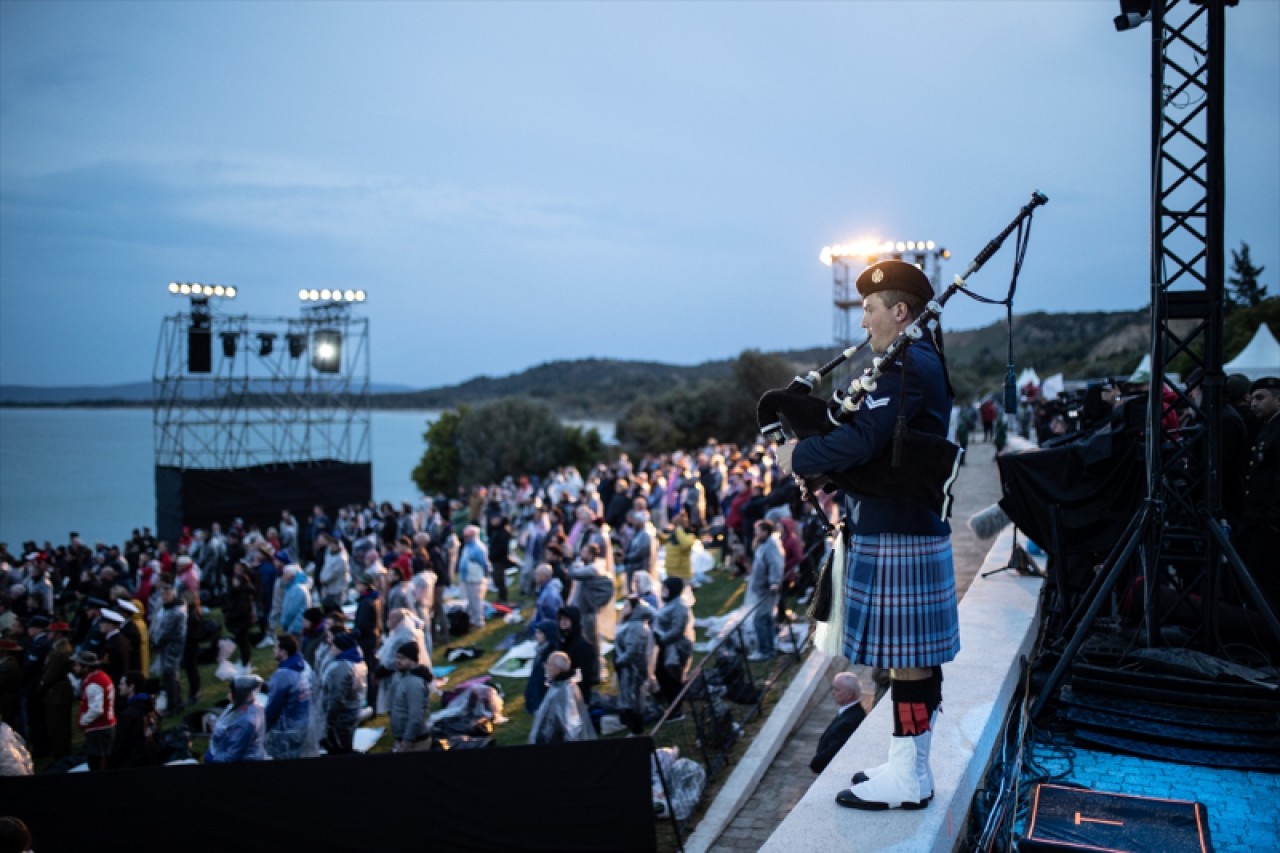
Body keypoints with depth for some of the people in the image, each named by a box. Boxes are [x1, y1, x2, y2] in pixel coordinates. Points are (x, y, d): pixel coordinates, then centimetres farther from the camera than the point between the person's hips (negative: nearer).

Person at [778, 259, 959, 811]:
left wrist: (799, 457, -13)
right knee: (915, 654, 15)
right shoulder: (920, 362, 16)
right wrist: (830, 472, 5)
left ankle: (907, 779, 9)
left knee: (905, 655, -2)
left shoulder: (908, 365, -17)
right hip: (912, 527, 10)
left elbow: (864, 439, -27)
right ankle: (910, 765, 26)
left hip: (895, 536, -10)